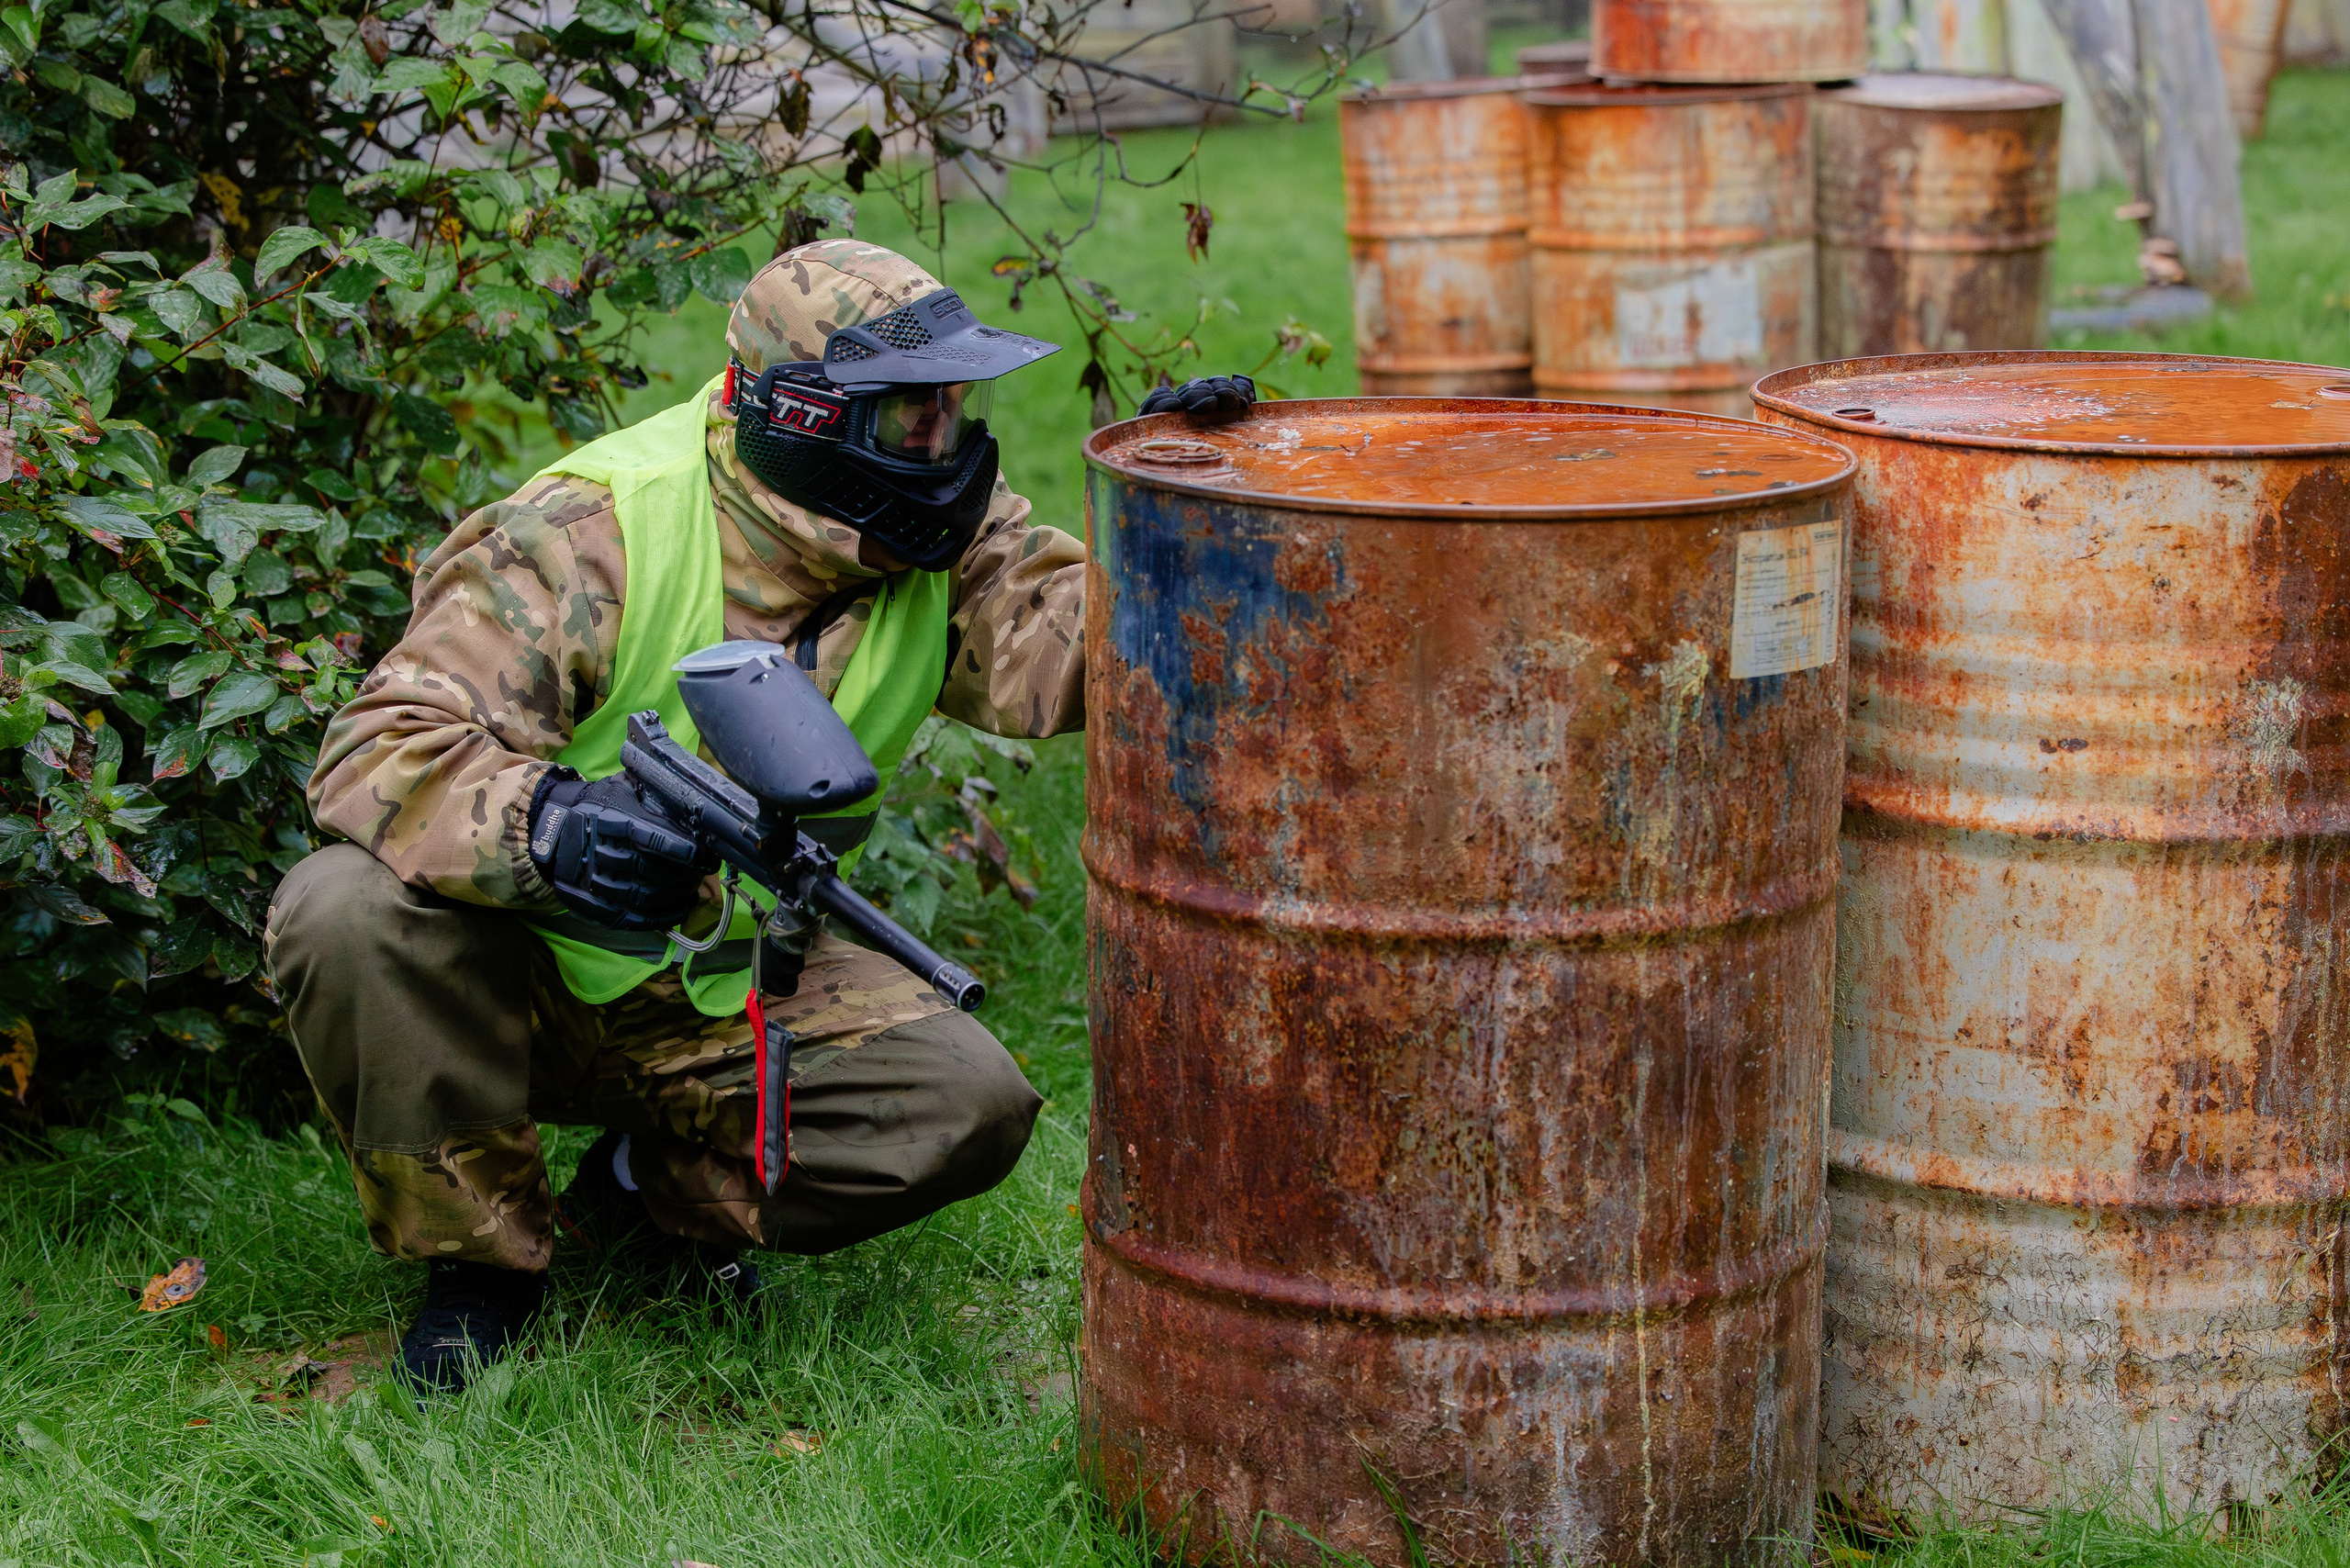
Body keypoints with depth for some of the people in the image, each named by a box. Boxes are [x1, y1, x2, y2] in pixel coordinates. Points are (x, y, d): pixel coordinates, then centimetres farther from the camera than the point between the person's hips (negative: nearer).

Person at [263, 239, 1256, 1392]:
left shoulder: (936, 543, -6)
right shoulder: (589, 534, -24)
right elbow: (383, 748, -31)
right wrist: (542, 821, -51)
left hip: (727, 991, 3)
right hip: (520, 966, -3)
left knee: (969, 1102, -20)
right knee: (347, 910, -34)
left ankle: (659, 1192, 6)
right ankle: (479, 1250, -10)